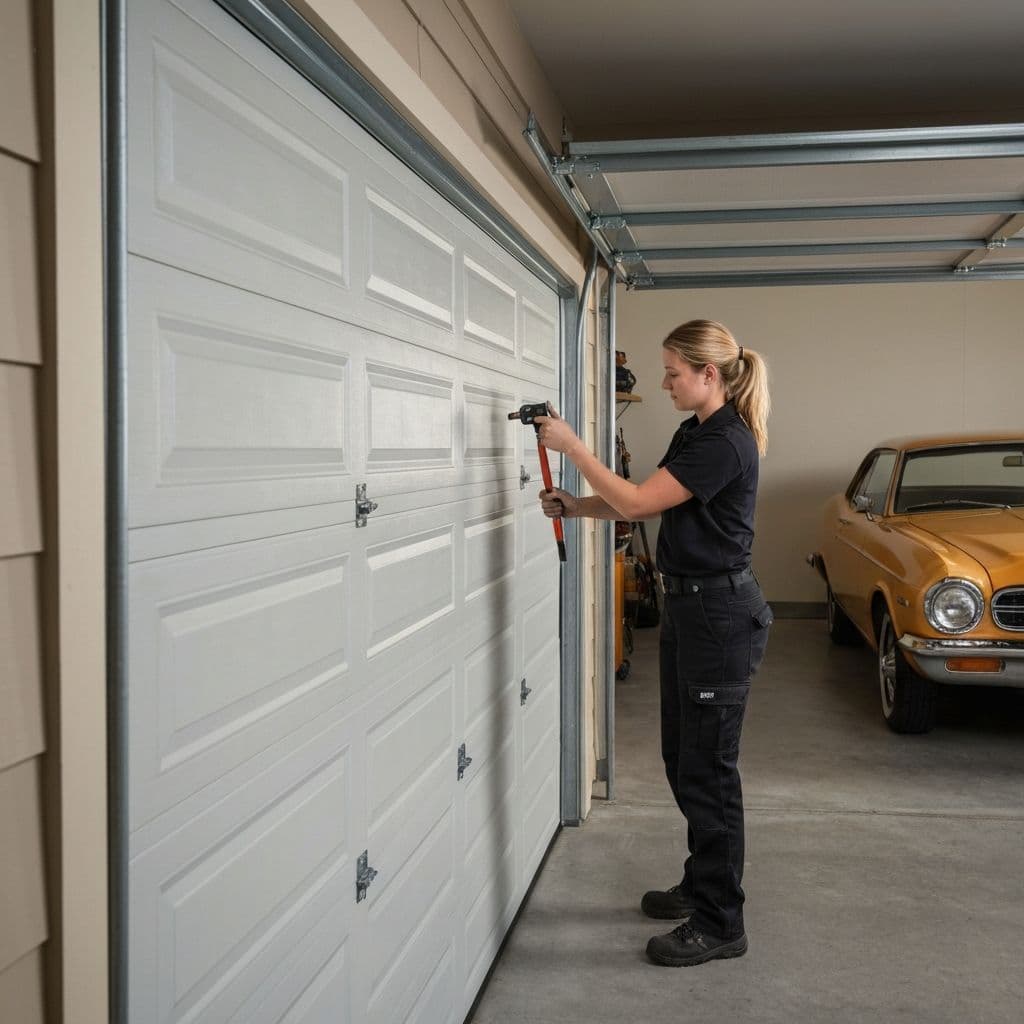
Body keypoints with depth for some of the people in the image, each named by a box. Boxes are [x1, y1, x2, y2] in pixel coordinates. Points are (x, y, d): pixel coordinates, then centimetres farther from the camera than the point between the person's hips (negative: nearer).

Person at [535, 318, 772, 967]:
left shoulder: (726, 442, -19)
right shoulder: (695, 434, 13)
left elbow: (637, 503, -21)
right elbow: (643, 507, 16)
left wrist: (573, 446, -13)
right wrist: (576, 506, 2)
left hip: (719, 615, -10)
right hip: (689, 606, 10)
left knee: (708, 769, -2)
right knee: (683, 759, 18)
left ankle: (721, 925, 10)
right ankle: (703, 886, 34)